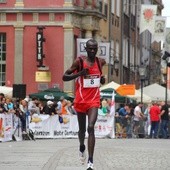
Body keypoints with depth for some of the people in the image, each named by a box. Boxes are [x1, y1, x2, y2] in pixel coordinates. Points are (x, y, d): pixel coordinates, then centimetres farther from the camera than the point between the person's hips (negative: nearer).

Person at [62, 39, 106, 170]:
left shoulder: (101, 62, 4)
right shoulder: (79, 61, -6)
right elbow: (65, 77, -8)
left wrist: (102, 79, 0)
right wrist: (80, 73, -22)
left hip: (94, 101, 0)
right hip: (81, 100, 0)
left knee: (91, 128, -18)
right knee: (82, 129, 15)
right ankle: (82, 147, 50)